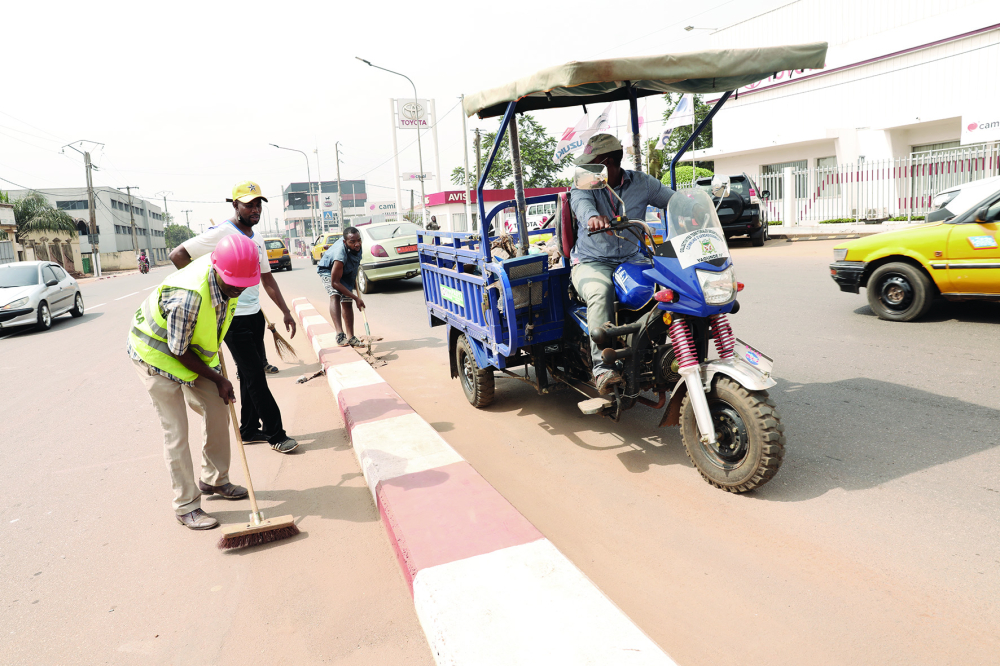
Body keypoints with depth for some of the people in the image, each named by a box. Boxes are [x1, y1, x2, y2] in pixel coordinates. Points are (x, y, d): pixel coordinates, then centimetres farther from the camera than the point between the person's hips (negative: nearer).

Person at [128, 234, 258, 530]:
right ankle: (186, 506, 8)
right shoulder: (187, 297, -40)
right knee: (176, 431, -5)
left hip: (193, 347, 8)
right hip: (156, 353, -7)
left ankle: (214, 480, 26)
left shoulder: (229, 279, -17)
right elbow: (179, 352, -27)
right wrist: (218, 379, -14)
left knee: (217, 411, 7)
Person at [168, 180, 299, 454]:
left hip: (254, 314, 8)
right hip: (233, 318, -8)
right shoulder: (221, 233, -13)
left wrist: (286, 312, 13)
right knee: (255, 376, -4)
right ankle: (275, 434, 3)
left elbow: (267, 278, 17)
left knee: (251, 375, 14)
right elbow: (177, 255, -14)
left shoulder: (257, 238, 12)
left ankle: (249, 429, 26)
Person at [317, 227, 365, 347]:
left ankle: (350, 337, 6)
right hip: (328, 270, -7)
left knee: (347, 303, 3)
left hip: (345, 271, 7)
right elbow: (334, 282, -36)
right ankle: (339, 333, -42)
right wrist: (356, 298, -35)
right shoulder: (341, 255, -43)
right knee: (335, 295, -32)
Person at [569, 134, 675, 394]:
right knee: (600, 292, -36)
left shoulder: (642, 183, 7)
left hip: (631, 260, 3)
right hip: (591, 263, -3)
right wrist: (592, 216, -48)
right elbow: (580, 202, -23)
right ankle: (602, 367, -41)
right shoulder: (584, 183, 1)